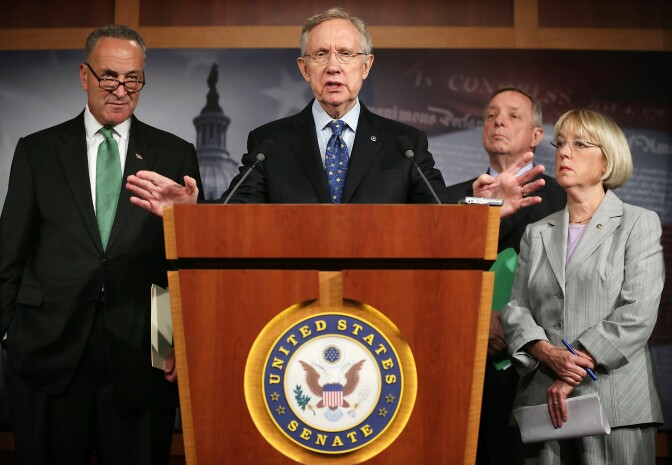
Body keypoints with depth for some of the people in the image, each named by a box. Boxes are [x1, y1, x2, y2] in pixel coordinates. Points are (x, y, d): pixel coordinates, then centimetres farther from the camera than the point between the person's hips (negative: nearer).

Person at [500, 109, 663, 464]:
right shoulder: (537, 233, 16)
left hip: (616, 406, -3)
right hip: (543, 403, 3)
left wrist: (574, 373, -12)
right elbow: (515, 308, 8)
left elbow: (638, 314, -7)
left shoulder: (639, 223, 4)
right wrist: (548, 354, -12)